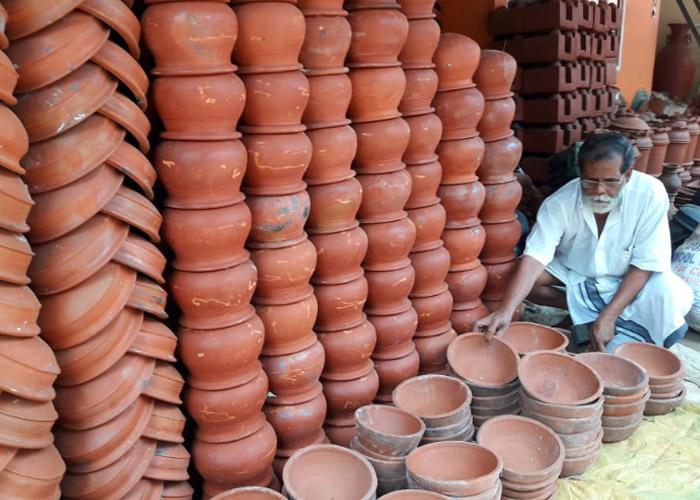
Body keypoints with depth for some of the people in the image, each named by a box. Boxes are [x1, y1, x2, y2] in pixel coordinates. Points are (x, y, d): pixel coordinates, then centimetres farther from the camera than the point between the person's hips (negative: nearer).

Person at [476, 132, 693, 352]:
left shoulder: (650, 193, -26)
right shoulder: (559, 203, -26)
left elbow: (645, 264, -22)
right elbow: (535, 258, -34)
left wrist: (608, 317, -30)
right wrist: (505, 311, -49)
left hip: (628, 281, -2)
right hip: (573, 277, 2)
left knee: (674, 295, -31)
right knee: (528, 279, -26)